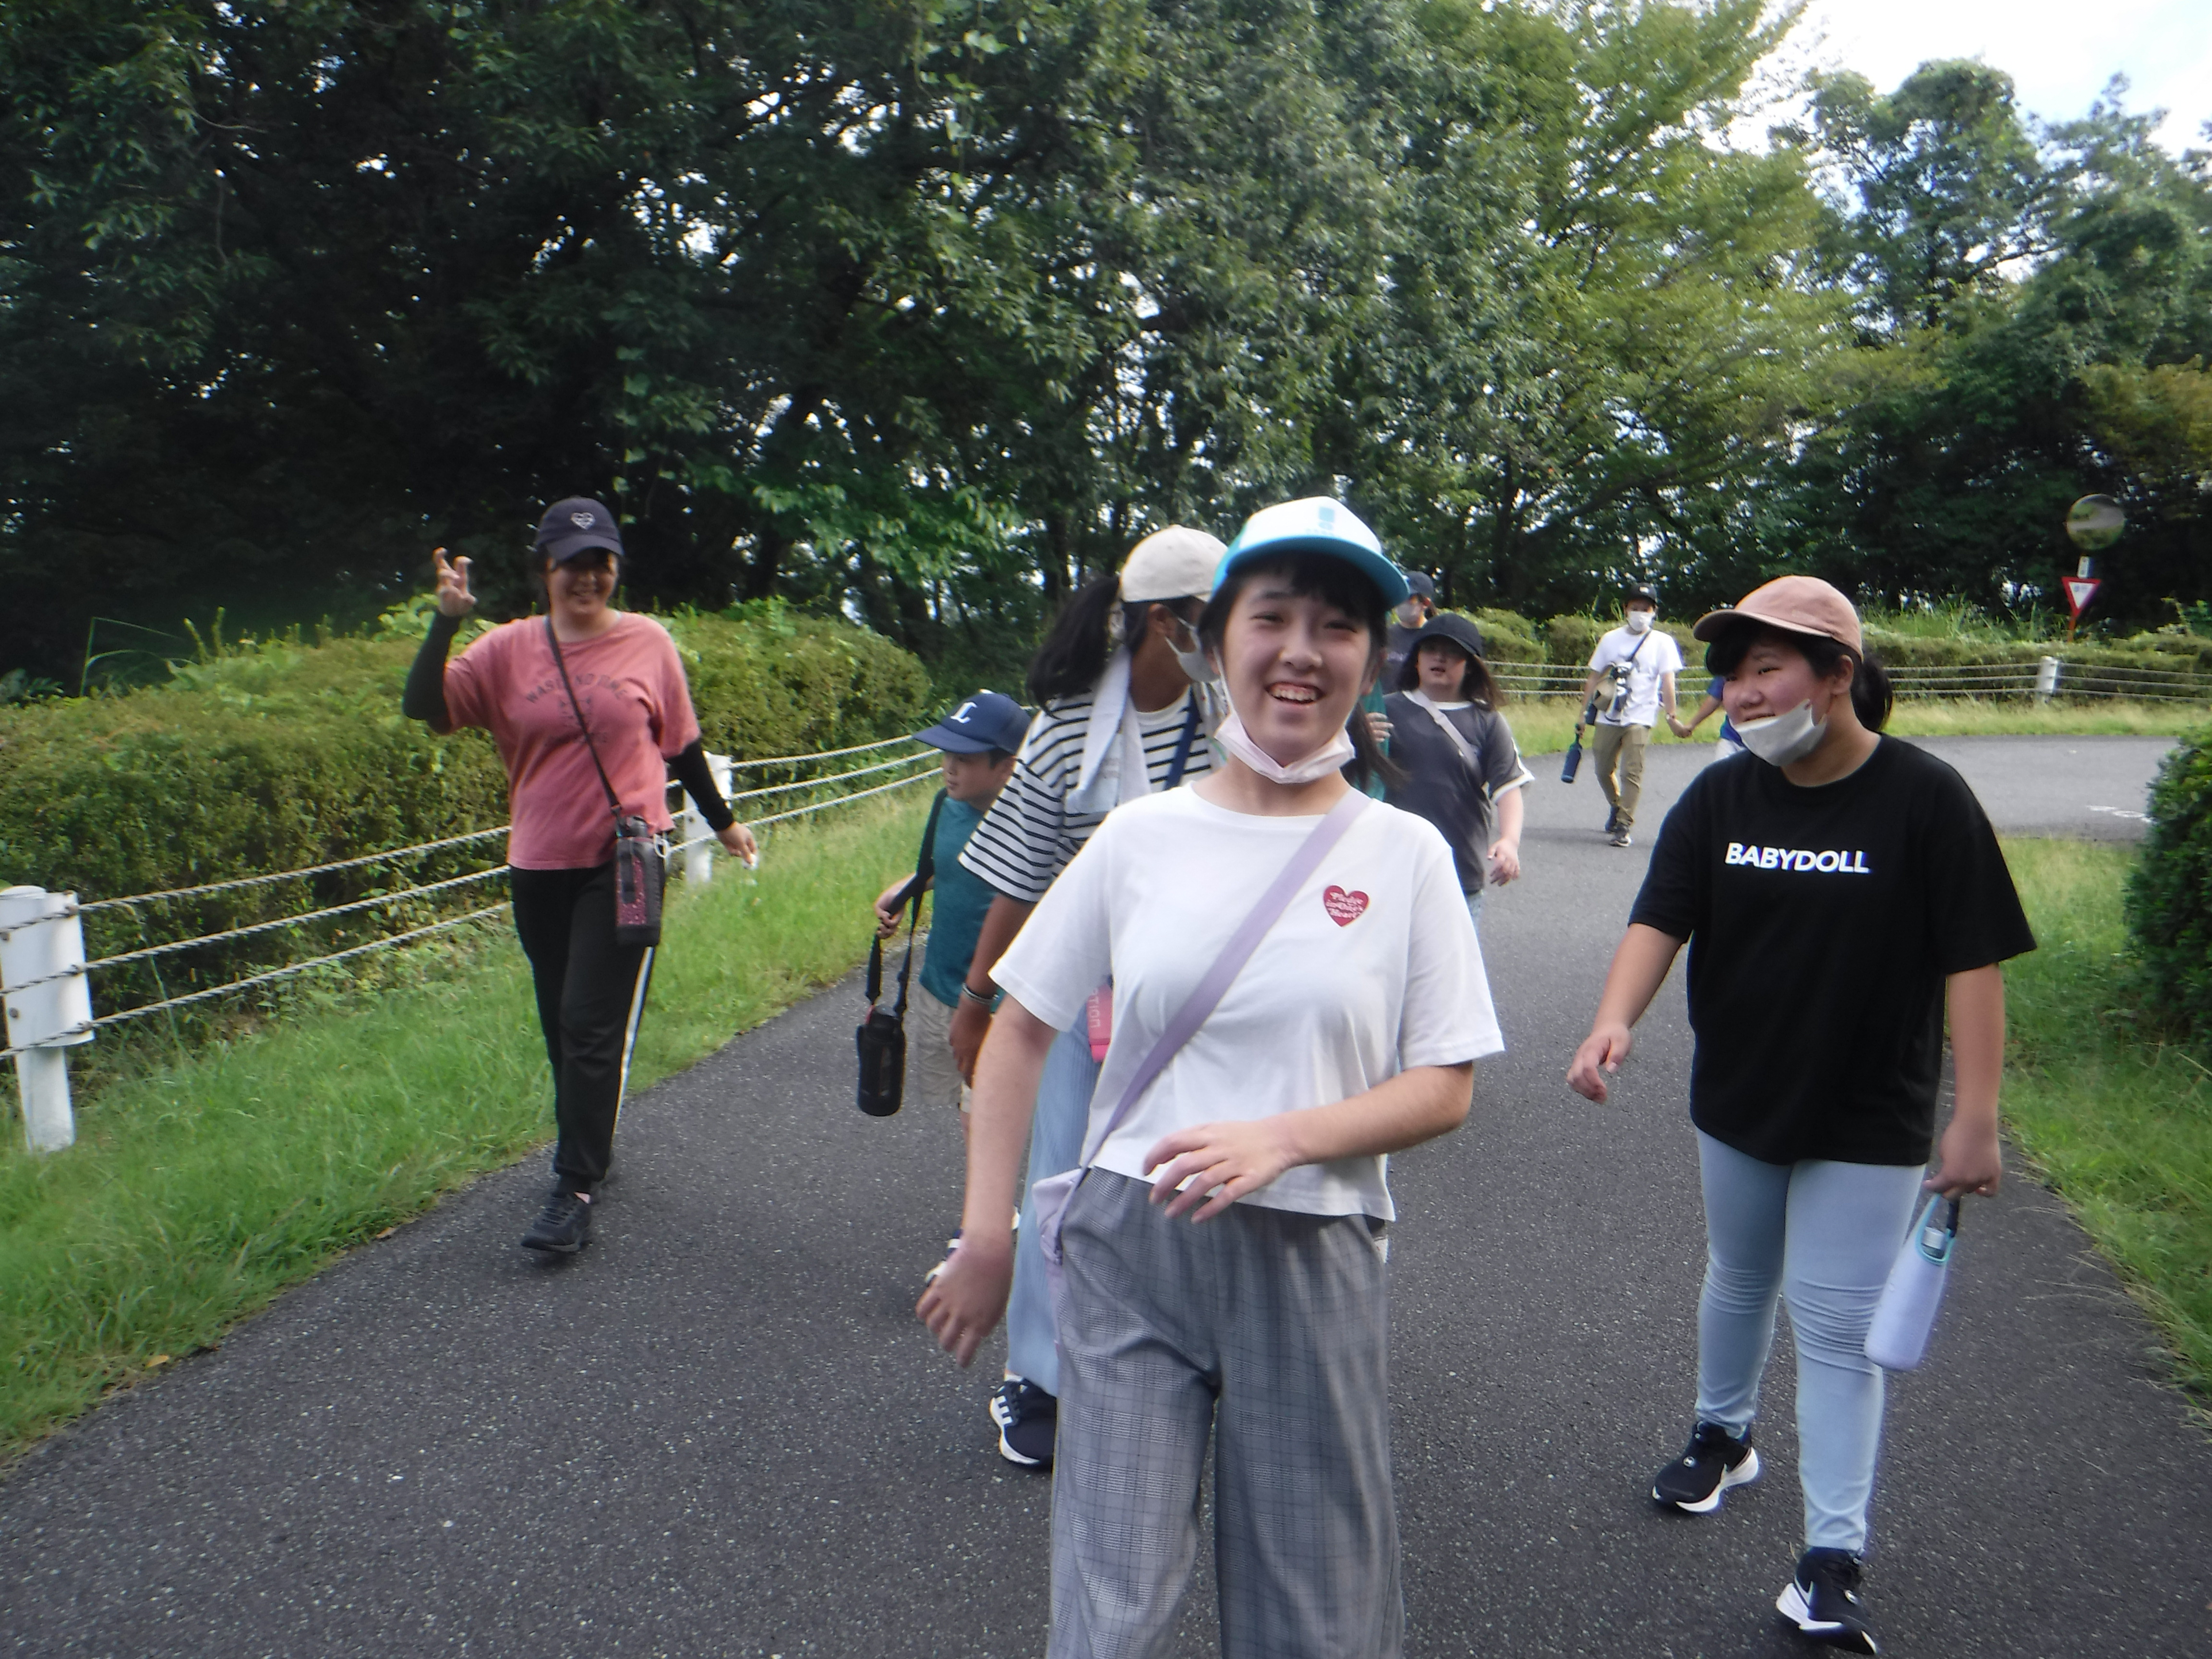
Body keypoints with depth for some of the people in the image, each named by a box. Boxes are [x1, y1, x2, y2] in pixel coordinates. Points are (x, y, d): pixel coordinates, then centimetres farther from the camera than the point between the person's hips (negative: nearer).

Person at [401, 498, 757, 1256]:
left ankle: (575, 1192, -3)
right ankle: (591, 1149, 33)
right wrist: (446, 622, -17)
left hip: (625, 860, -3)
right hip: (539, 865, 3)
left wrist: (723, 822, 18)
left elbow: (682, 744, 11)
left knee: (592, 1025, -7)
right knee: (561, 1026, 13)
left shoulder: (648, 642, 0)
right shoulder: (509, 649, 2)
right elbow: (423, 707, -6)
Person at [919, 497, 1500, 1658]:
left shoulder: (1404, 852, -2)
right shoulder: (1140, 836, 0)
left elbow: (1445, 1088, -1)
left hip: (1311, 1260, 0)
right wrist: (986, 1236, 4)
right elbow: (1021, 1031, 7)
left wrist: (1281, 1139, -17)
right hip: (1128, 1253, 0)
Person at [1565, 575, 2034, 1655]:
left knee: (1835, 1328, 0)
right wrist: (1615, 1019, -29)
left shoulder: (1925, 798, -14)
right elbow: (1661, 918, -11)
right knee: (1739, 1281, 22)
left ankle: (1832, 1561, 9)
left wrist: (1976, 1116, -16)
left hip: (1867, 1123, -4)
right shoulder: (1719, 797, -3)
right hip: (1737, 1102, 4)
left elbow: (1973, 961, -14)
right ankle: (1723, 1436, 46)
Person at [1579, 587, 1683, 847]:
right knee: (1603, 770, 12)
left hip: (1640, 718, -4)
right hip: (1608, 718, 4)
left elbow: (1667, 681, -5)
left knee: (1631, 772, -12)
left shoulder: (1662, 642, 1)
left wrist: (1671, 715, -14)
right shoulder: (1611, 639, 9)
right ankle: (1616, 806, 39)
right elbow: (1594, 678, 12)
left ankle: (1624, 826, -7)